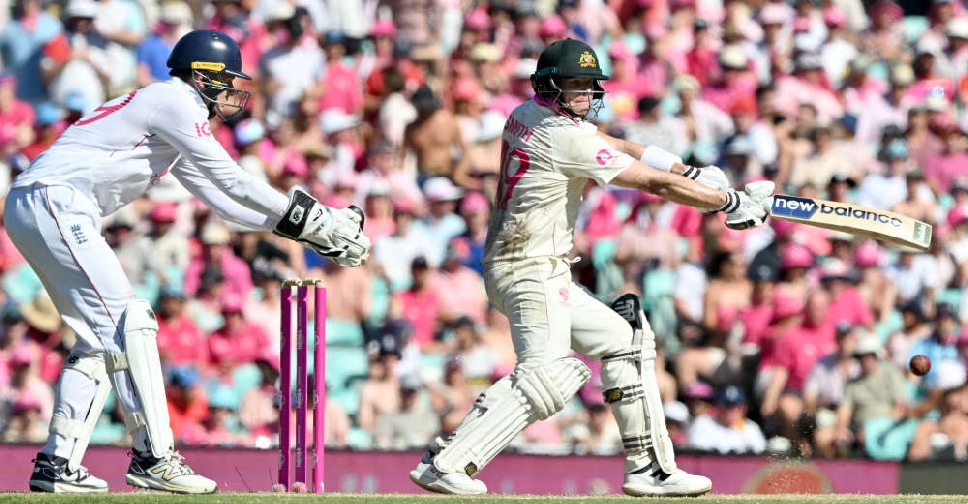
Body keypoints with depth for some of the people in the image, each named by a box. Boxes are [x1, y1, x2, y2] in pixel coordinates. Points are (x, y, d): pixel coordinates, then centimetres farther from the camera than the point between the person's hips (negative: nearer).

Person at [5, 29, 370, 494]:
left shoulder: (174, 127, 25)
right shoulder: (175, 102, -6)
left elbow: (221, 200, 24)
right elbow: (232, 182, -9)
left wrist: (306, 226, 17)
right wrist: (312, 219, -5)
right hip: (52, 199, -10)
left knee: (101, 334, 12)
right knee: (124, 322, -12)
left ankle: (57, 465, 10)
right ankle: (153, 456, -14)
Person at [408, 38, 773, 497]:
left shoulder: (528, 115, 10)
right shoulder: (564, 137, -17)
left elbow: (614, 145, 16)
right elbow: (655, 184, -14)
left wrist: (690, 173, 5)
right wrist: (731, 202, -6)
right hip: (531, 270, -11)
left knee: (625, 339, 16)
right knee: (548, 377, -20)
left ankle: (649, 468, 14)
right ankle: (446, 464, -23)